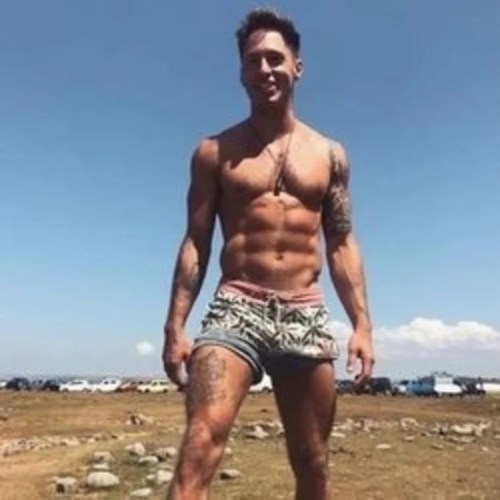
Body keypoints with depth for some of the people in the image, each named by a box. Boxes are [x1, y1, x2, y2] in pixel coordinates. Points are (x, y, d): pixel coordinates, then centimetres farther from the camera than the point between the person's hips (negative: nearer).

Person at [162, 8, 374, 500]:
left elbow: (342, 244, 10)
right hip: (236, 310, -2)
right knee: (201, 444, -21)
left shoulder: (329, 154, 11)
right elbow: (195, 243, 3)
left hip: (307, 317, 3)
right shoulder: (214, 152, 6)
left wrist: (362, 323, 1)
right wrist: (175, 325, -5)